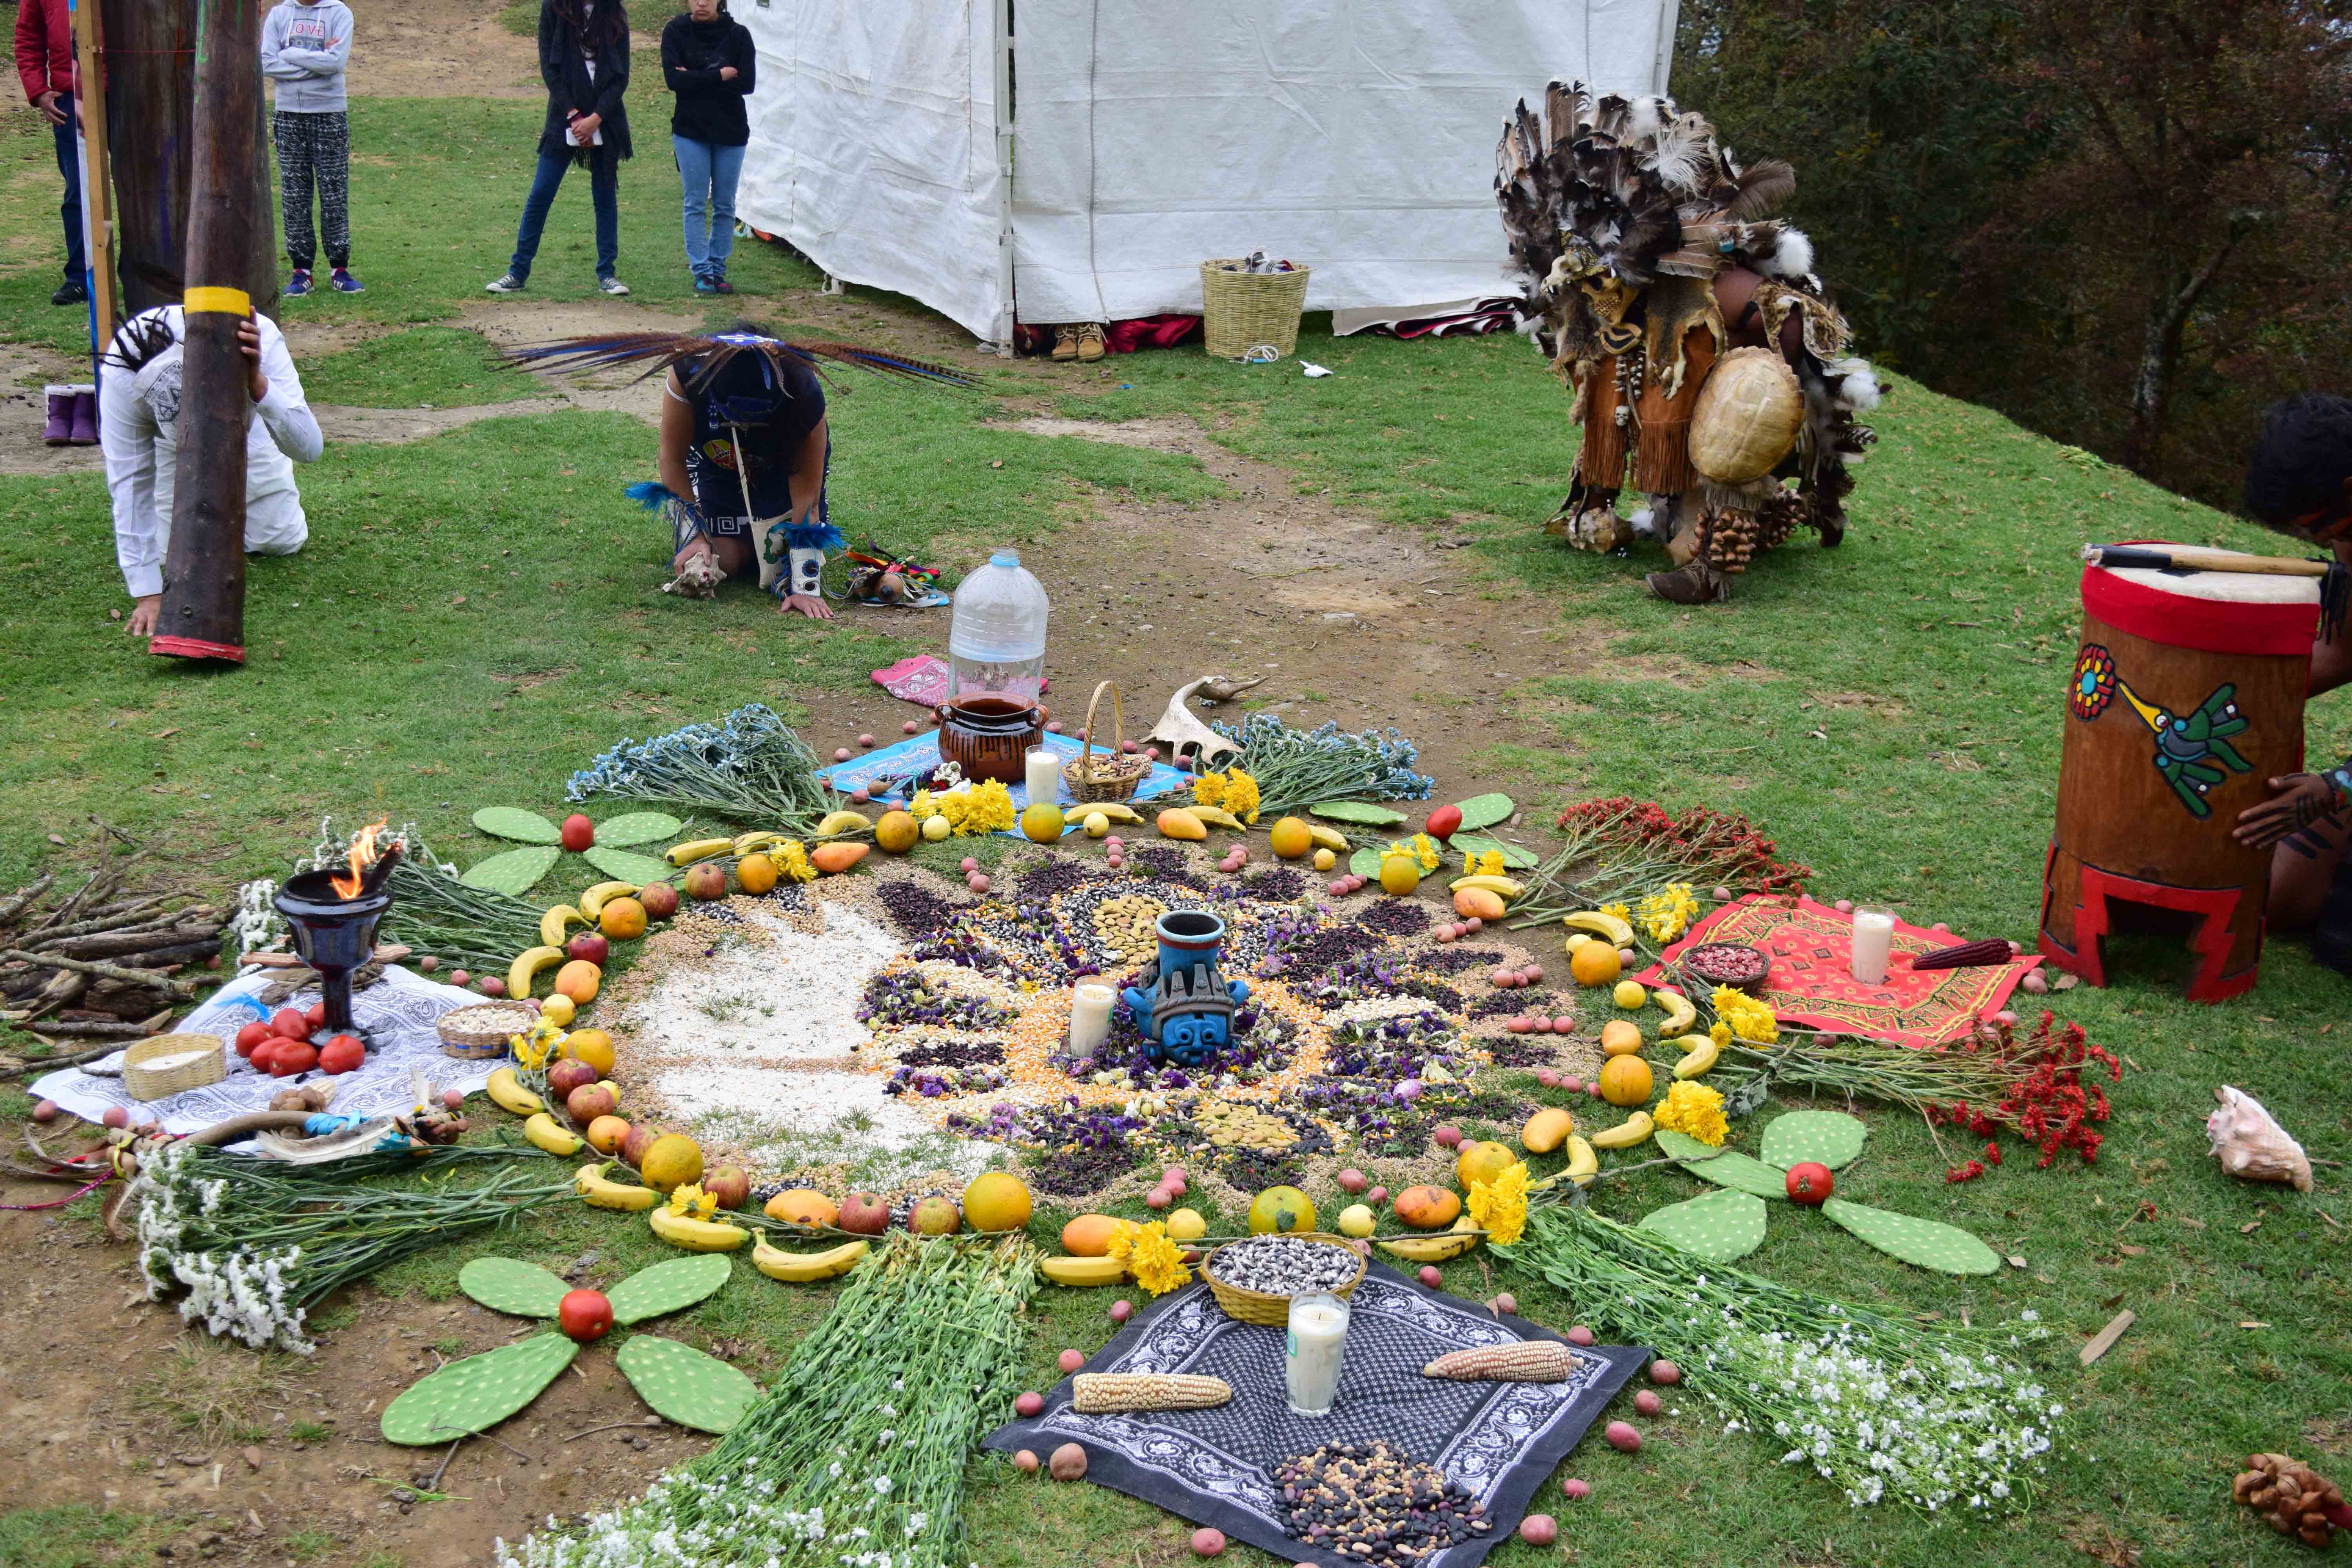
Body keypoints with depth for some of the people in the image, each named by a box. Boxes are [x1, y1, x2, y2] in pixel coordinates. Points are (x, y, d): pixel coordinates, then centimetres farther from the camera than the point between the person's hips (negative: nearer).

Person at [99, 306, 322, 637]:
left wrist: (257, 383, -63)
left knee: (279, 541, -1)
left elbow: (309, 449, -46)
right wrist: (147, 595, -35)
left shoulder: (262, 344, -44)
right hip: (163, 439, 0)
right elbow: (129, 482, -34)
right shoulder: (122, 375, -42)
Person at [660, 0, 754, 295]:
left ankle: (718, 270, 14)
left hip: (731, 132, 1)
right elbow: (673, 79, -14)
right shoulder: (676, 32, -2)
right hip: (690, 130, -1)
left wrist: (696, 80, -15)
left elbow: (747, 83, -12)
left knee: (725, 205, 5)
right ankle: (701, 272, 1)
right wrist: (721, 76, -15)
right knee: (696, 204, -2)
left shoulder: (738, 34, -2)